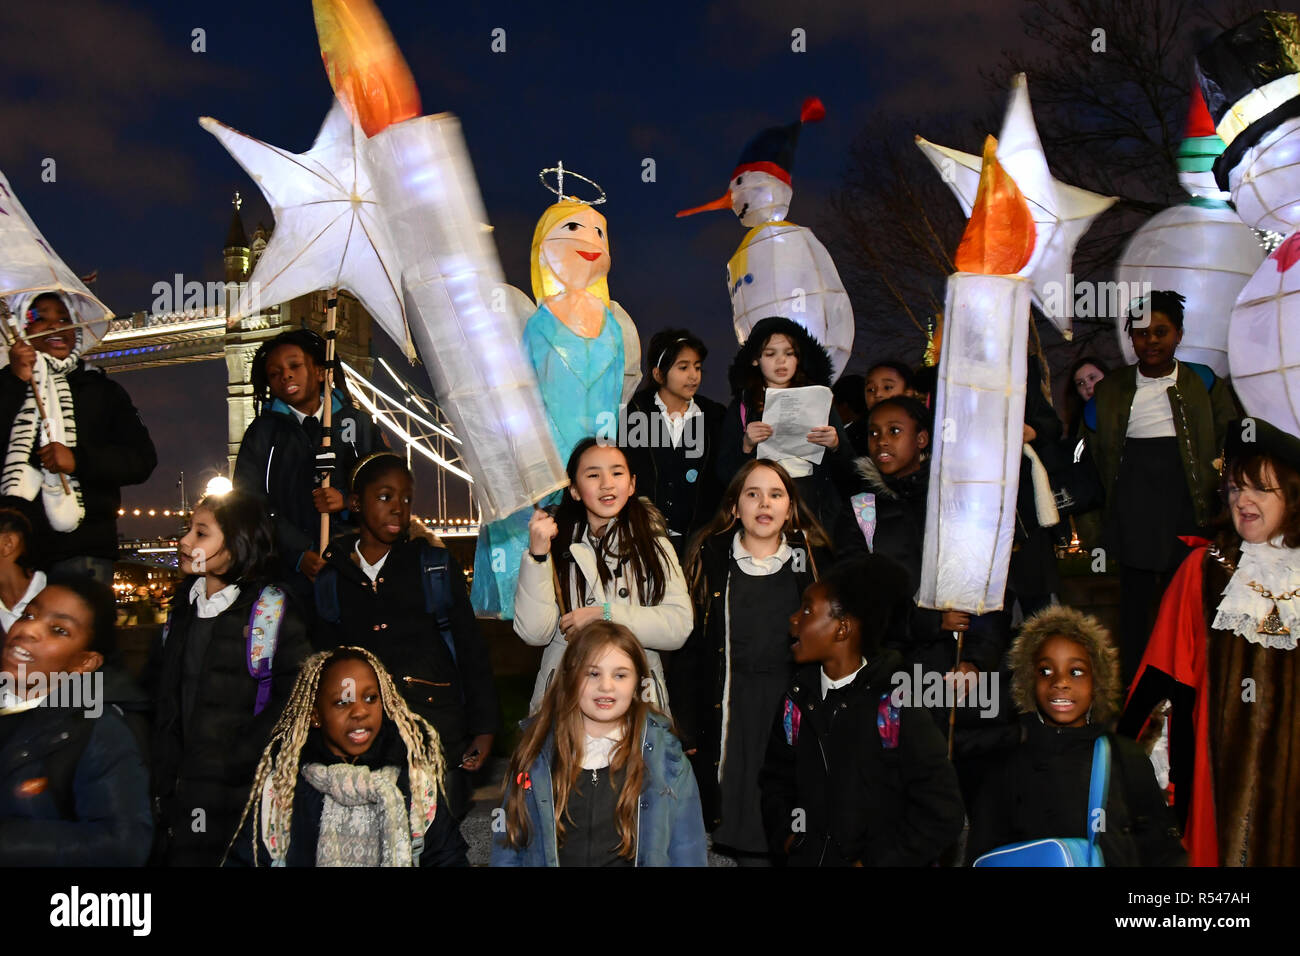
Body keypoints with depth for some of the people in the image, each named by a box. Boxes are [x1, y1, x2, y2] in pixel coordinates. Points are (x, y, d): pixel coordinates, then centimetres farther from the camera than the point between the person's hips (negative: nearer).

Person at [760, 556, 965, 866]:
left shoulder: (897, 707, -17)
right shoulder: (799, 698, -1)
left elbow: (942, 813, -16)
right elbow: (776, 779, 13)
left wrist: (876, 862, -15)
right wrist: (785, 837, -1)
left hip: (874, 858, -4)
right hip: (805, 858, 4)